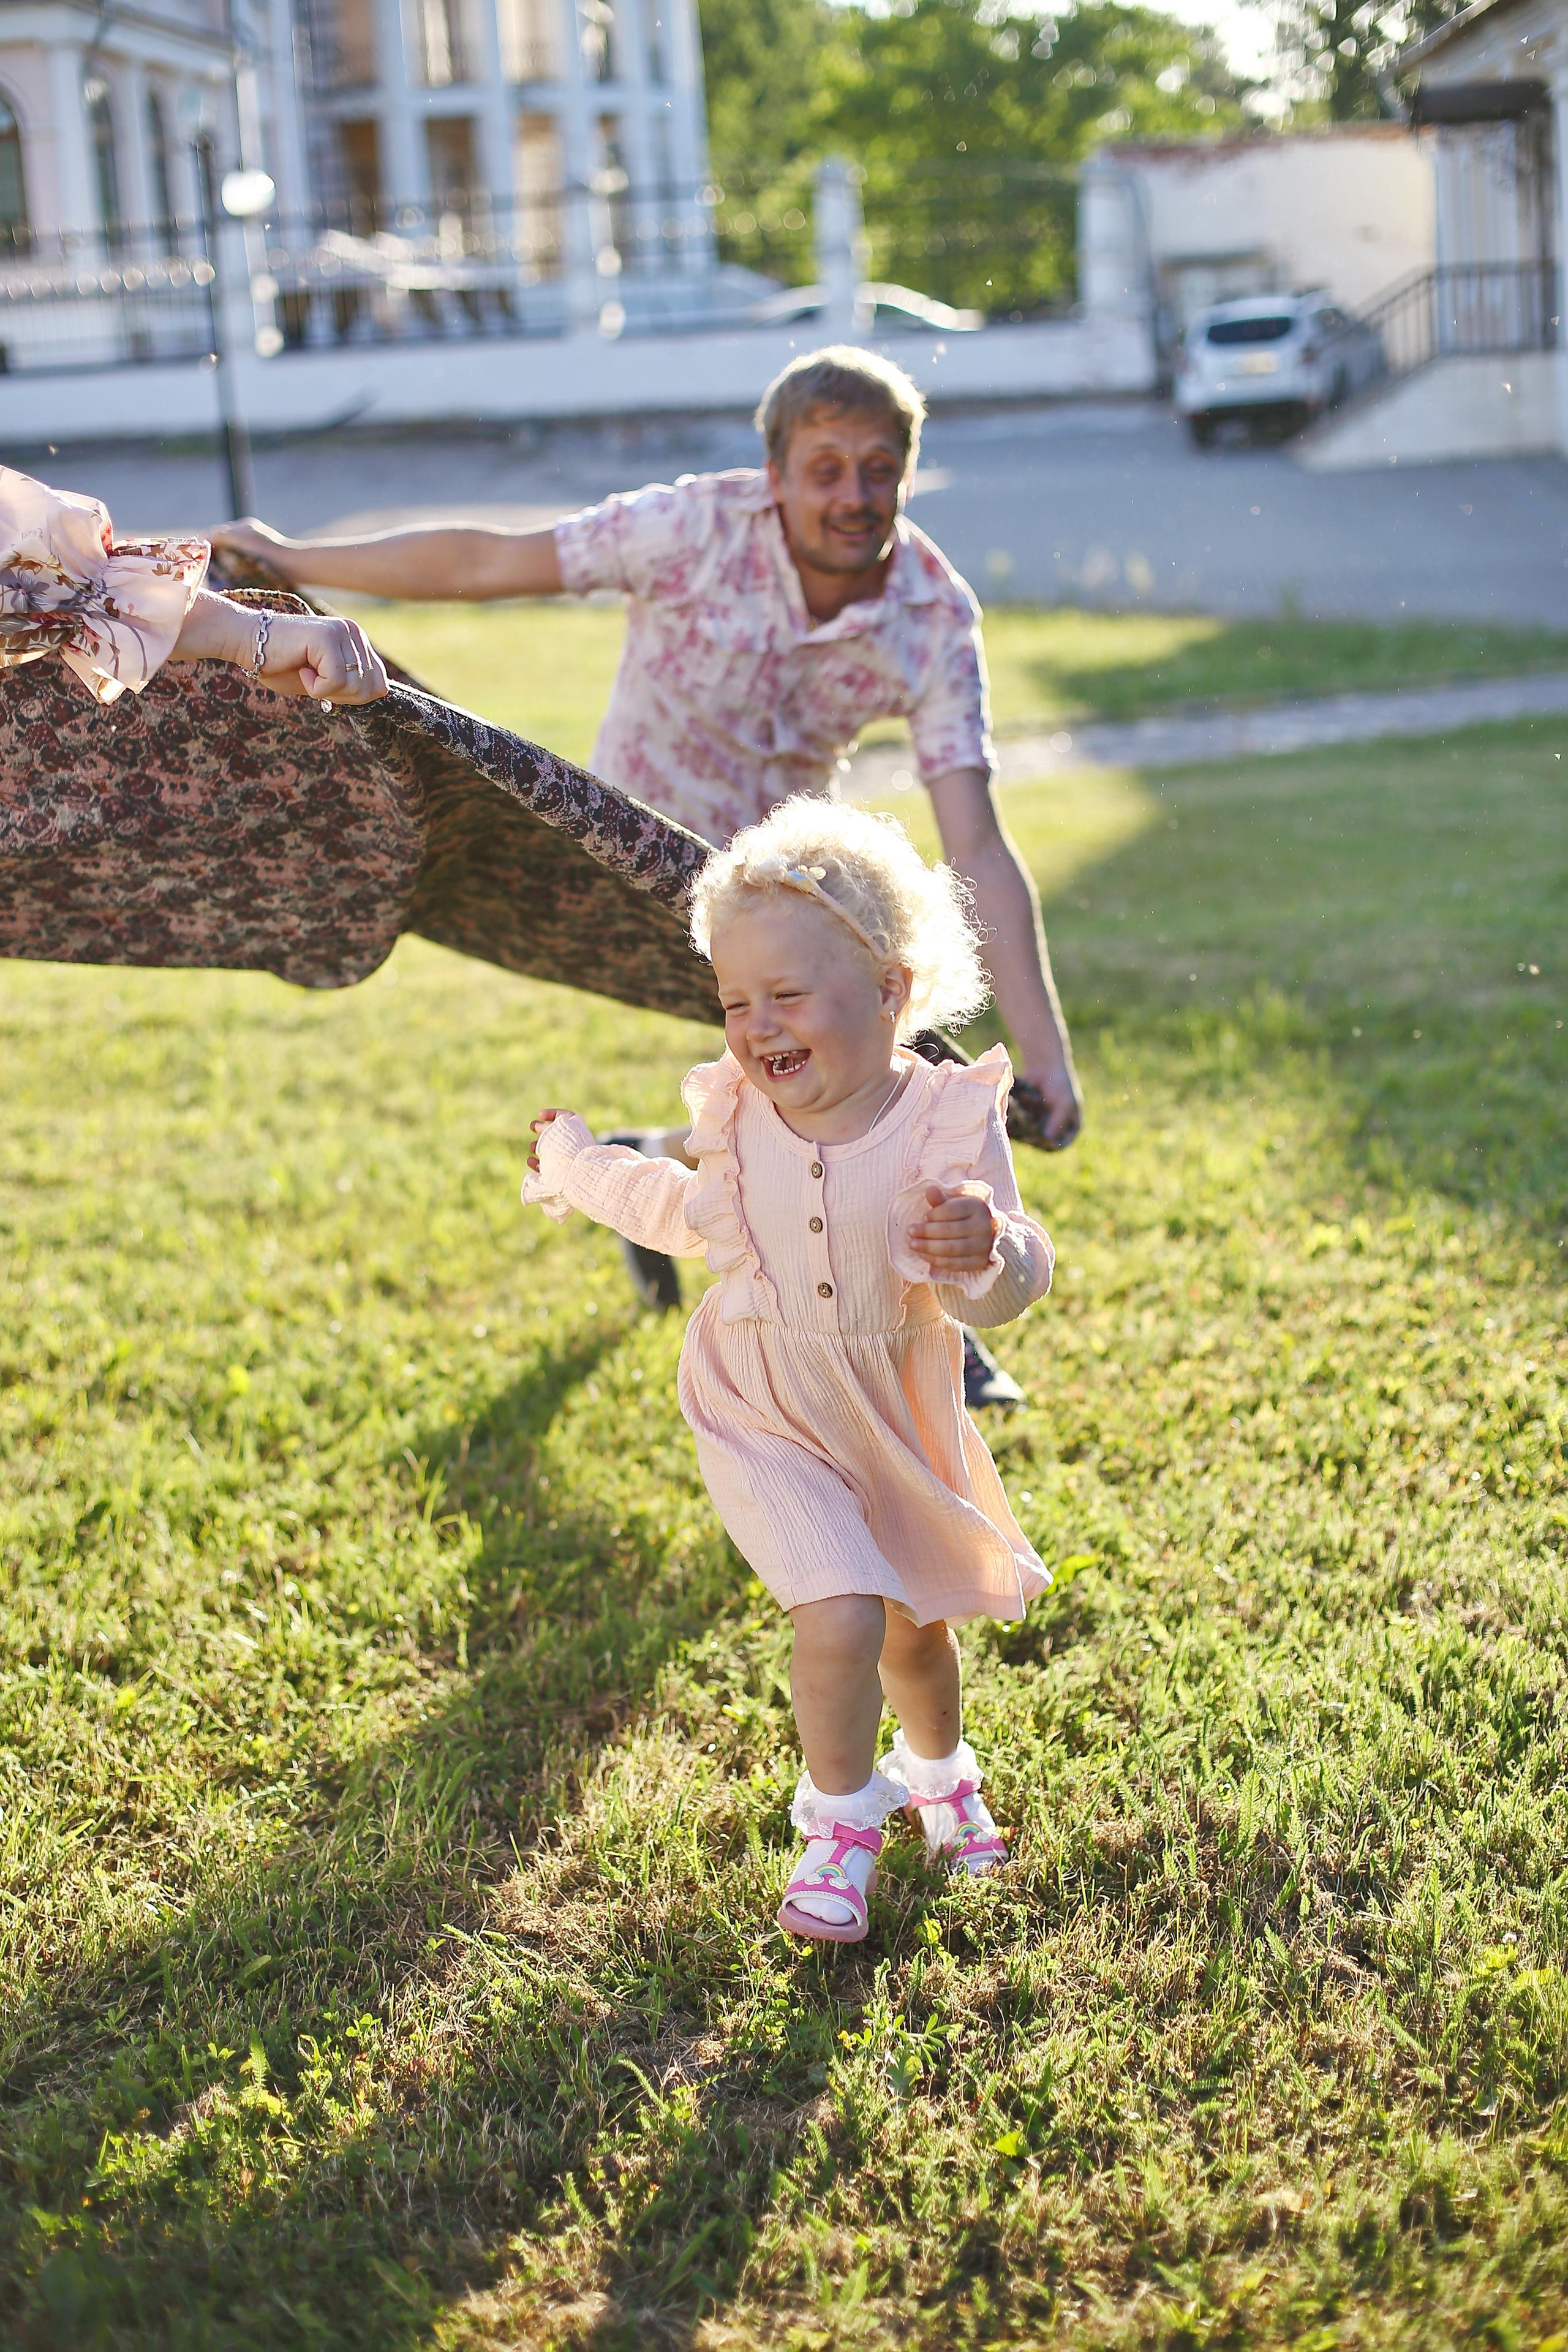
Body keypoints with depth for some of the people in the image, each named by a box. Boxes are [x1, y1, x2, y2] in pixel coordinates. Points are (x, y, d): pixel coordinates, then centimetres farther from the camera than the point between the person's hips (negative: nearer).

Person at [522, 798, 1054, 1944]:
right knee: (841, 1618, -19)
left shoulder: (949, 1119, -22)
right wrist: (579, 1165, 22)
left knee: (919, 1623, 20)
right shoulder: (740, 1118, -12)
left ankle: (939, 1772, 53)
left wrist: (986, 1254, -47)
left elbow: (1012, 1284, -23)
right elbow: (701, 1215, 11)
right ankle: (841, 1825, 8)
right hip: (770, 1422, 0)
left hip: (900, 1420, 1)